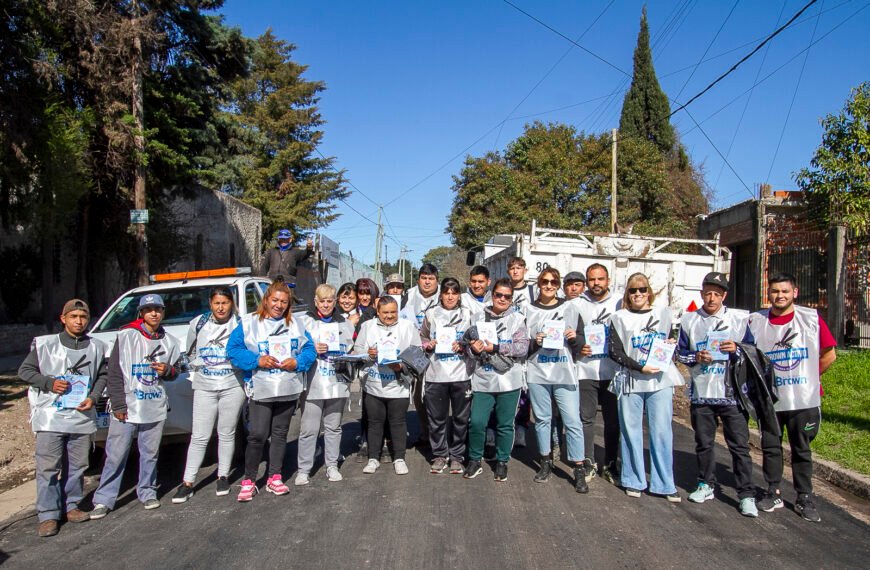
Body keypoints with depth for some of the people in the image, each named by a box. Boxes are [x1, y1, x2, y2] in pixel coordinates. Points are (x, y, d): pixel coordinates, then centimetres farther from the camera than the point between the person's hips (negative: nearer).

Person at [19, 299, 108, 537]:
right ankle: (48, 515, 6)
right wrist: (49, 383, -10)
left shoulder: (97, 347, 6)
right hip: (50, 415, -3)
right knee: (48, 467, -3)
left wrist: (93, 397, -2)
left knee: (77, 466, 10)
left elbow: (103, 375, 14)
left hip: (82, 416, 3)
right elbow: (25, 370, 5)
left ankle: (71, 506, 25)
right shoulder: (44, 344, -1)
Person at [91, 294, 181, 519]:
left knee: (150, 454, 11)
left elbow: (174, 372, 19)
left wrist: (167, 370, -6)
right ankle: (103, 500, 10)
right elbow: (114, 372, -4)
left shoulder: (169, 341, 9)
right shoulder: (127, 336, -2)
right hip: (126, 408, -3)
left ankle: (147, 492, 25)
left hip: (155, 408, 3)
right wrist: (118, 405, -9)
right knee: (116, 456, 0)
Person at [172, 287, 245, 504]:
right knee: (199, 436, 1)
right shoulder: (198, 323, 6)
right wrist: (196, 370, 14)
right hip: (204, 387, 1)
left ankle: (223, 476, 22)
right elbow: (190, 352, 19)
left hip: (233, 386, -1)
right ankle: (187, 482, 8)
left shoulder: (240, 324, -2)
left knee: (227, 434, 9)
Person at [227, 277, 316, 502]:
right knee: (257, 435, -7)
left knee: (280, 434, 12)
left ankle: (274, 477, 24)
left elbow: (309, 349, 6)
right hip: (260, 390, -3)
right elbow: (233, 349, -5)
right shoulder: (248, 323, 0)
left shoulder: (295, 324, 8)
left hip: (289, 390, 4)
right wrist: (257, 360, -17)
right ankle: (249, 481, 7)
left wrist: (297, 361, -13)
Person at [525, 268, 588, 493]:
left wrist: (574, 338, -8)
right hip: (538, 373, 1)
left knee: (573, 421, -3)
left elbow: (579, 345, 13)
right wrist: (534, 342, -11)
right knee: (542, 418, 8)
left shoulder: (569, 308, 9)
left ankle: (579, 469, 5)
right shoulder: (530, 310, 8)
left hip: (565, 373, 0)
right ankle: (546, 462, 23)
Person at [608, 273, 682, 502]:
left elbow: (672, 340, 22)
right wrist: (640, 366, -13)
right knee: (631, 431, 4)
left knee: (661, 431, 1)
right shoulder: (620, 318, 5)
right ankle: (634, 481, 16)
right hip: (631, 380, -1)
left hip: (661, 380, 1)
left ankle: (664, 484, 11)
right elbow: (615, 351, -2)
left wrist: (670, 345, -1)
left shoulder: (663, 313, 12)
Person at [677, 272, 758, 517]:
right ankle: (706, 485, 29)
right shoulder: (689, 320, 6)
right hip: (701, 393, 2)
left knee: (739, 444, 0)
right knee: (703, 442, 13)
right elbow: (680, 352, 9)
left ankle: (746, 494, 9)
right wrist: (696, 357, -10)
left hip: (732, 393, -2)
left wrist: (737, 348, -15)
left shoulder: (739, 319, 0)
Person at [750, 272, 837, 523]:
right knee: (770, 448, 9)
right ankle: (773, 494, 22)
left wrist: (808, 377, 4)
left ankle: (804, 499, 21)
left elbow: (829, 354, 3)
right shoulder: (755, 321, -1)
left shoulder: (812, 319, -3)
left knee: (802, 451, 10)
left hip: (804, 400, -1)